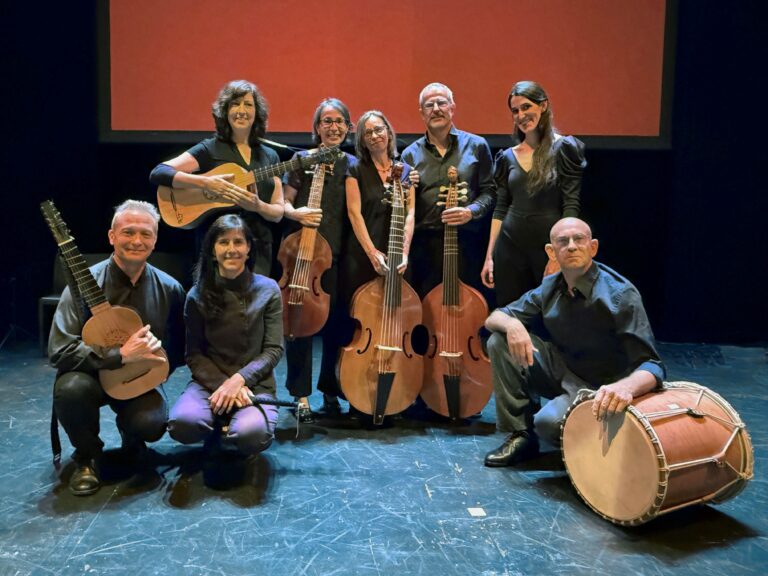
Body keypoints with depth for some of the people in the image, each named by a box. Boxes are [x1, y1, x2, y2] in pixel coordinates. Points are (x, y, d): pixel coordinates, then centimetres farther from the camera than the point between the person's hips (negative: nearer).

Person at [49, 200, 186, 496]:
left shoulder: (169, 289, -7)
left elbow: (179, 350, 7)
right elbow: (60, 351, -23)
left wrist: (159, 352, -11)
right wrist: (121, 355, -29)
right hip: (90, 374, -1)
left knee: (152, 424, -29)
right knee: (71, 389, -35)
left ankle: (131, 439, 14)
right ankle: (87, 455, -2)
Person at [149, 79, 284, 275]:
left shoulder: (269, 156, 12)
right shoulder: (209, 149, 1)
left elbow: (278, 212, 8)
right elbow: (158, 173, -9)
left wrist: (258, 206, -13)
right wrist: (204, 182, -22)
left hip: (259, 250, 3)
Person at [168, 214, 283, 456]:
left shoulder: (268, 289, 0)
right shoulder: (198, 295, 2)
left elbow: (274, 349, -2)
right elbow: (194, 355, 1)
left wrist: (239, 379, -16)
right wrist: (224, 385, -15)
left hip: (255, 384, -1)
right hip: (210, 382, 1)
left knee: (251, 434, -32)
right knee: (182, 423, -30)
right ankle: (218, 425, 5)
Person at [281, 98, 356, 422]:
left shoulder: (352, 165, 9)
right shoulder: (302, 159, 2)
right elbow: (284, 203, 2)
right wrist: (296, 213, -19)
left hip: (338, 252, 2)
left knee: (334, 320, 6)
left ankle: (330, 391, 21)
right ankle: (301, 395, 9)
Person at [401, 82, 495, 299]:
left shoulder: (476, 145, 7)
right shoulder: (411, 154, 9)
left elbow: (489, 191, 4)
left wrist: (471, 211, -13)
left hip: (465, 242, -1)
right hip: (424, 244, 1)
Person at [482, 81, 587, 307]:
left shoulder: (564, 149, -3)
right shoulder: (508, 157, 10)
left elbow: (571, 207, -8)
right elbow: (500, 209, 11)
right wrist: (489, 256, 7)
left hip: (549, 246, -3)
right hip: (510, 247, 4)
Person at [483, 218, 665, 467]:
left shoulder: (619, 295, -23)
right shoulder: (551, 288, -4)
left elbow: (651, 365, -27)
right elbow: (493, 318, 0)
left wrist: (626, 386, -52)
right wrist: (511, 324, -26)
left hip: (599, 388, -6)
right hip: (562, 370, 6)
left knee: (549, 422, -33)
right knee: (500, 341, -12)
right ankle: (520, 435, -4)